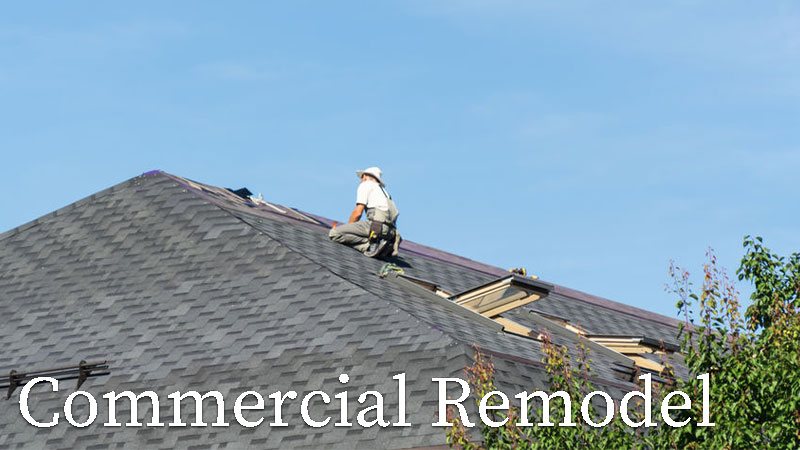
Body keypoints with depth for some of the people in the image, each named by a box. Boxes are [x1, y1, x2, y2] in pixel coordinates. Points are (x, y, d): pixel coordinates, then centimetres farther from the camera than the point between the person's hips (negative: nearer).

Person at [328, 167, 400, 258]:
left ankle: (371, 244, -20)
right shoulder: (382, 190, 34)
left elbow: (358, 212, 1)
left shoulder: (365, 185, 11)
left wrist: (347, 227, 15)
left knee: (334, 233, -11)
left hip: (378, 224, -8)